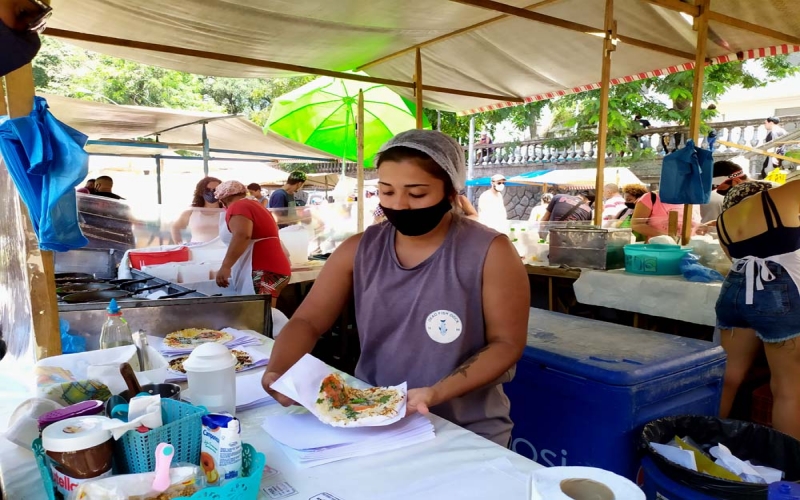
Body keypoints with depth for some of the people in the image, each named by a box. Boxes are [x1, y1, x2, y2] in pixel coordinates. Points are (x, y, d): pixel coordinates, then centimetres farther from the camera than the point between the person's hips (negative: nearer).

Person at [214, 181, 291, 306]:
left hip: (262, 271, -10)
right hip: (271, 268, 10)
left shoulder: (237, 207, -4)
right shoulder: (255, 205, 24)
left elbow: (242, 235, -22)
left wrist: (225, 266, -25)